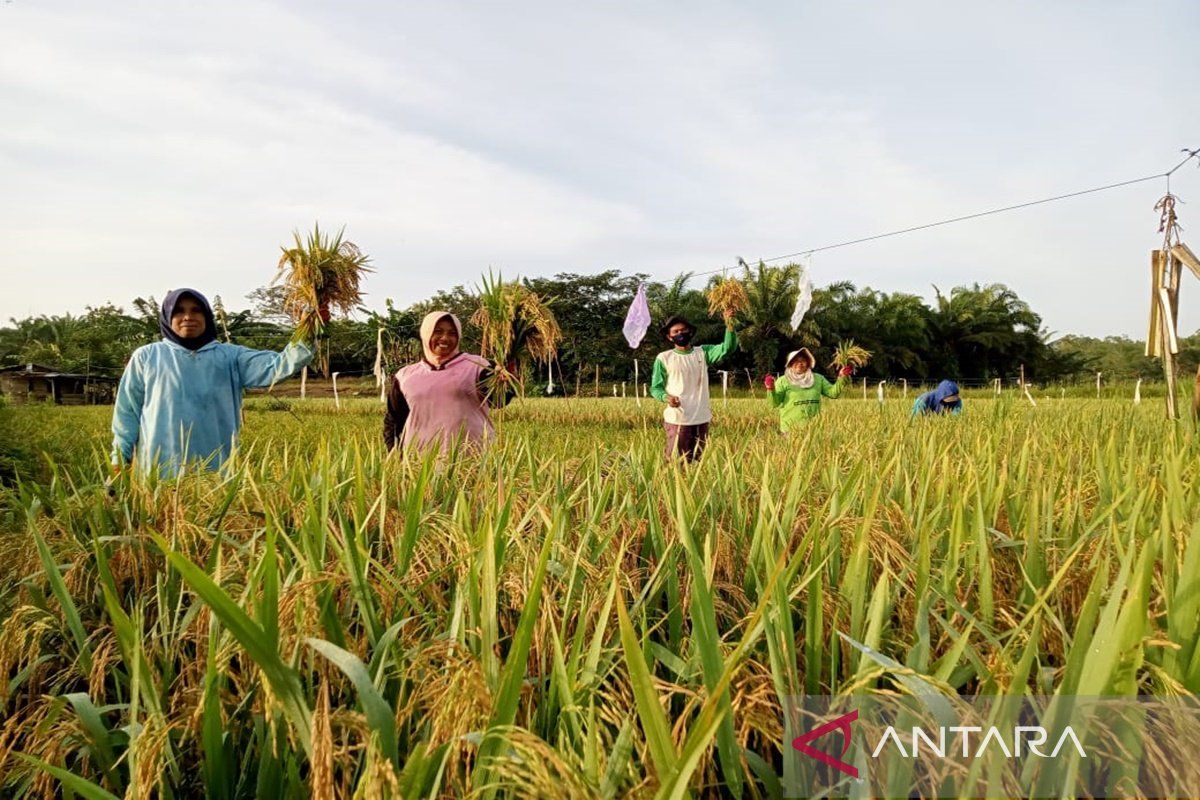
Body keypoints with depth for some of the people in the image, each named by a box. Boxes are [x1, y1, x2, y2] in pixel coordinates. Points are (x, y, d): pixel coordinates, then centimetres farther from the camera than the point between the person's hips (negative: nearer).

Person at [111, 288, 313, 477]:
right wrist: (119, 458, 7)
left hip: (216, 469, 1)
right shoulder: (146, 356, 10)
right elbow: (127, 411, 12)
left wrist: (301, 345, -25)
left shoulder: (229, 356, 8)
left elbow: (272, 366, -8)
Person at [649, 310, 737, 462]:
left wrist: (729, 324, -21)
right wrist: (666, 397, -19)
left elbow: (728, 348, -6)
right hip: (677, 420, -3)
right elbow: (655, 388, 3)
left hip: (701, 419, 3)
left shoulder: (703, 352, 7)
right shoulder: (663, 358, 0)